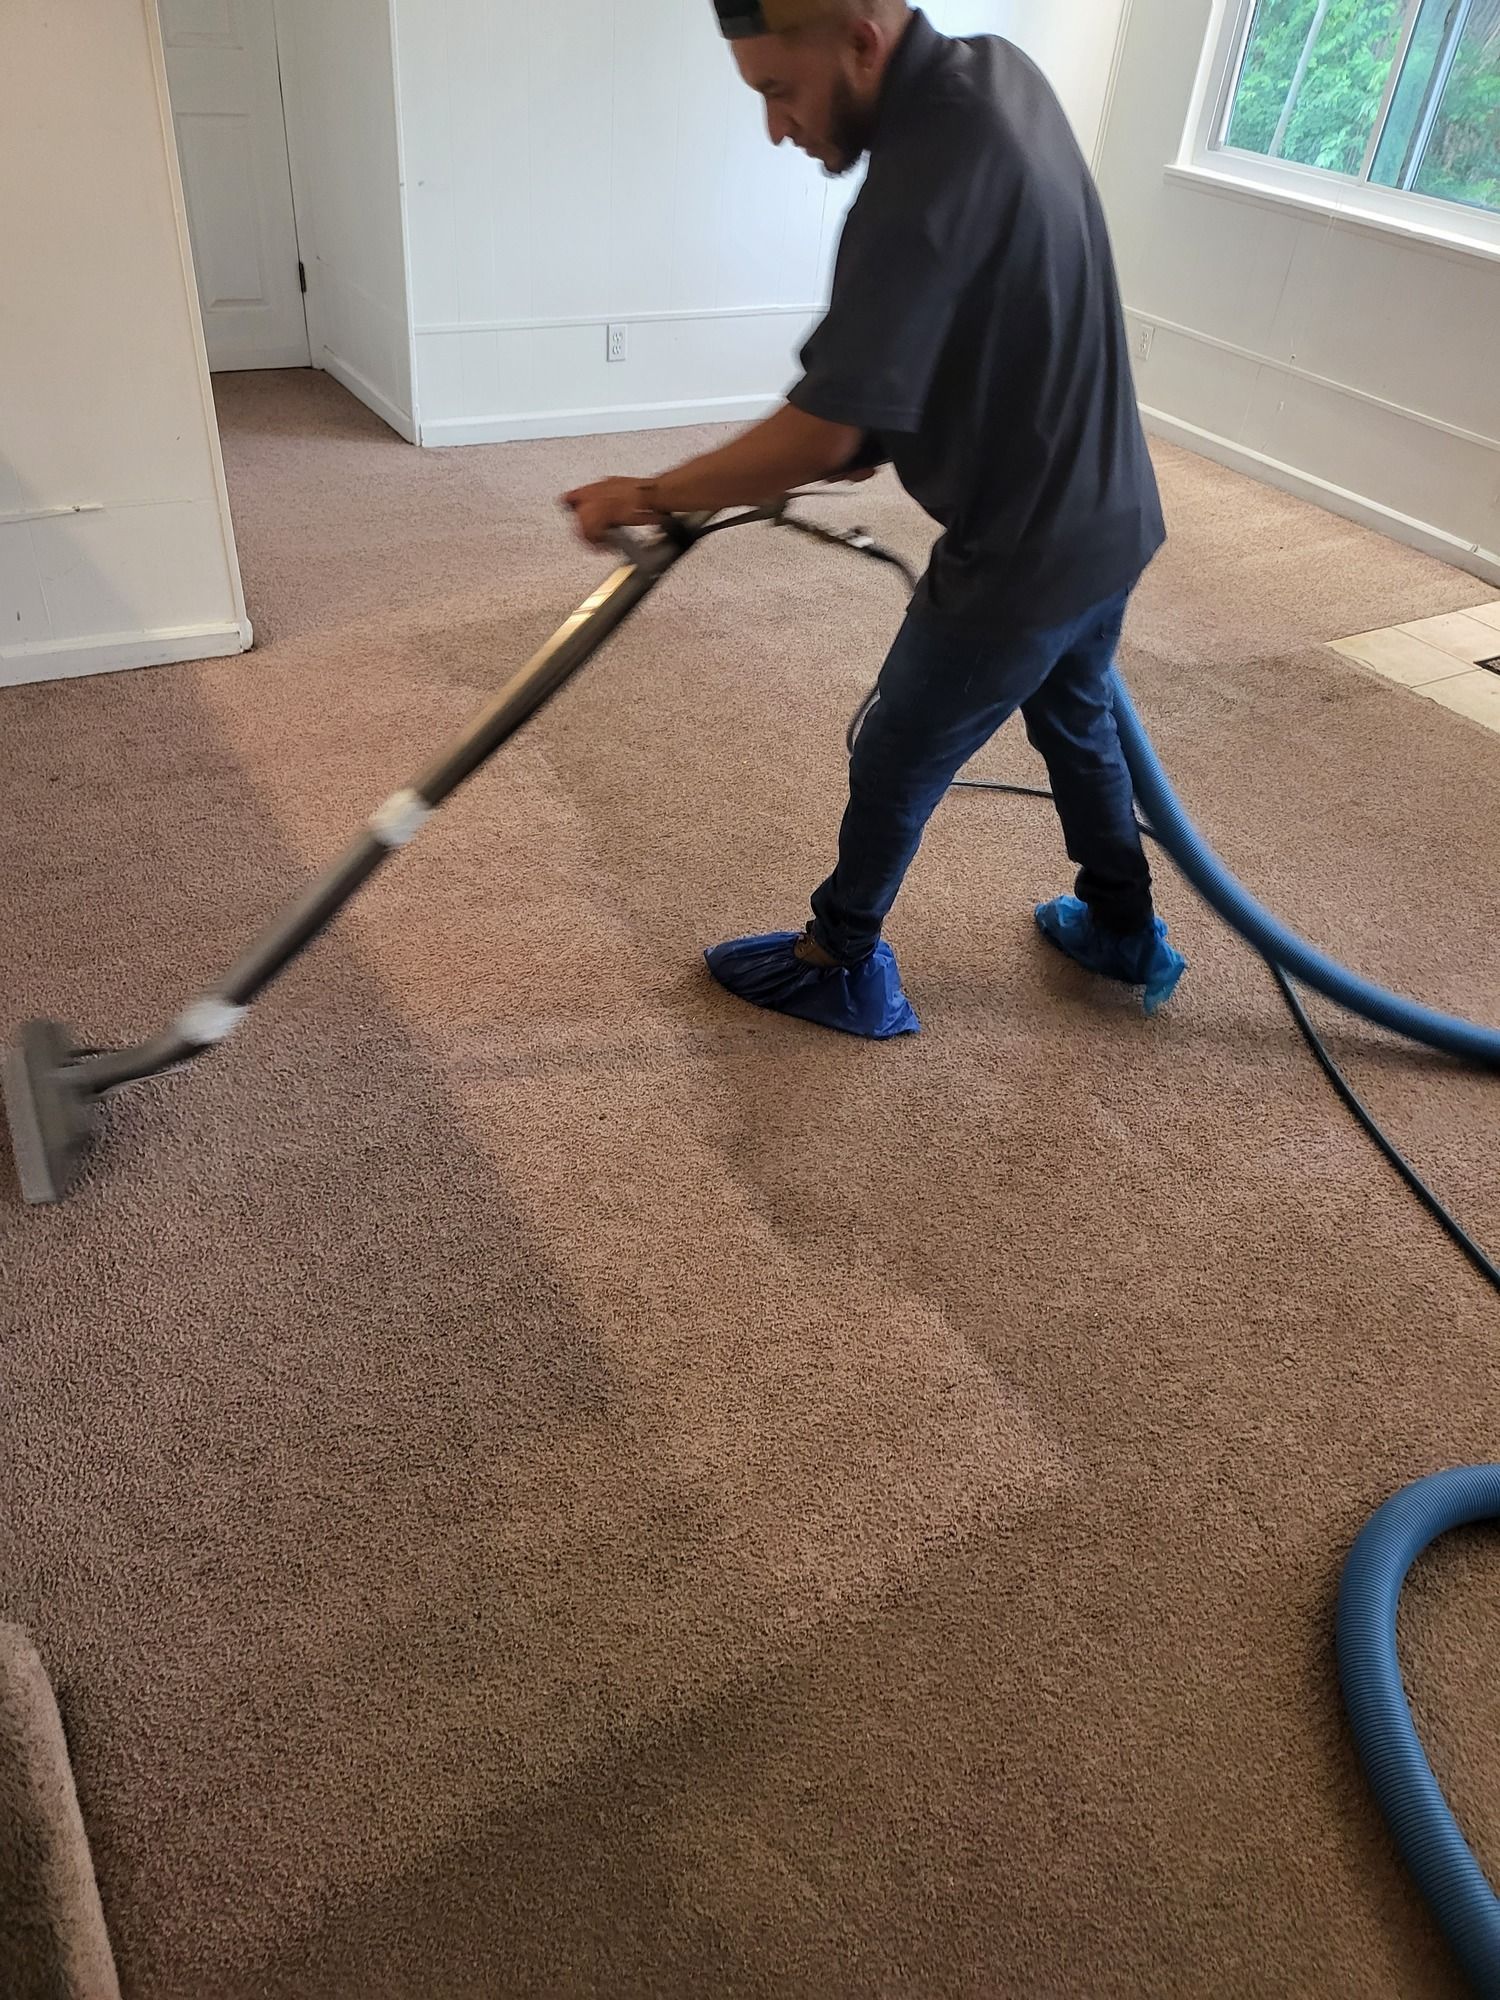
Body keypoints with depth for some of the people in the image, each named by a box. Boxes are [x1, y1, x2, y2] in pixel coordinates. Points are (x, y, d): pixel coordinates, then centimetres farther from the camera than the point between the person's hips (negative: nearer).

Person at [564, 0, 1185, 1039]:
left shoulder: (925, 178, -29)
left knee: (896, 767, 10)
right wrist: (881, 436, 4)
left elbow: (820, 435, -29)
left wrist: (650, 497, -17)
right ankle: (1128, 931, 45)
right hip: (1111, 514, 9)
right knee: (1075, 719, 27)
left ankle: (843, 968, 31)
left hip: (1021, 558, -9)